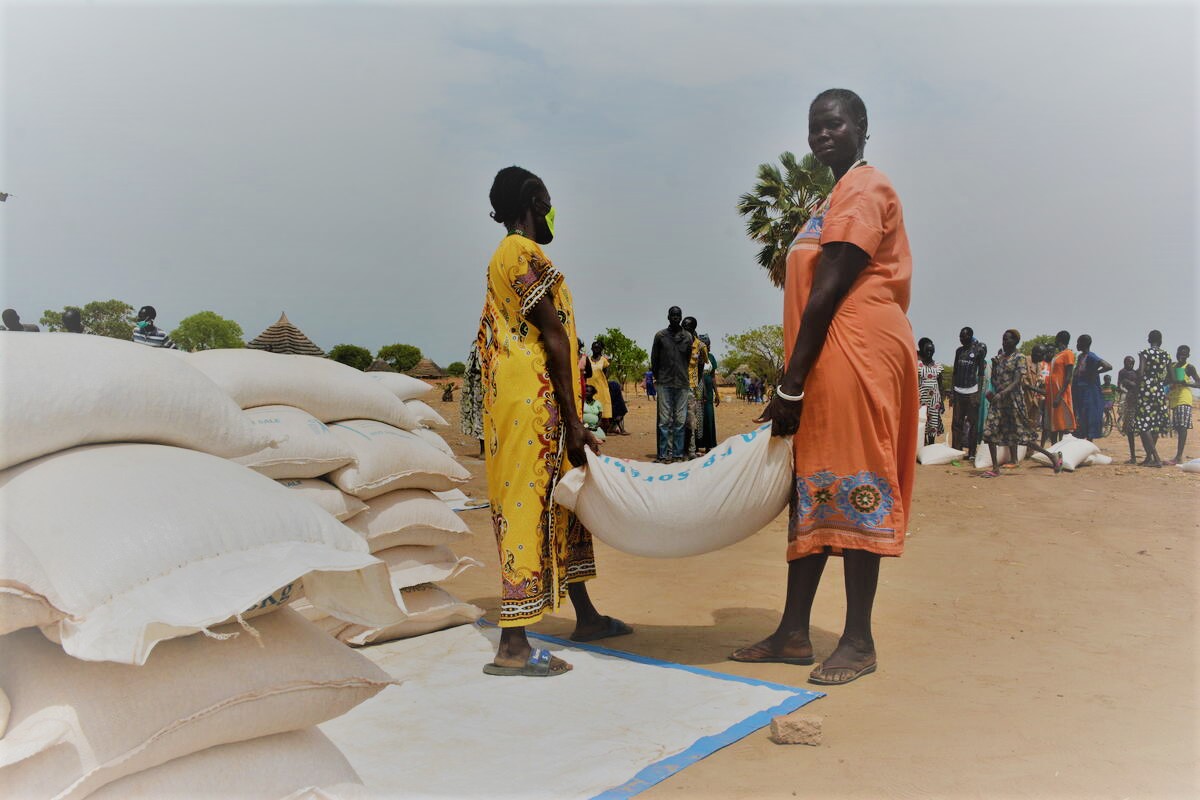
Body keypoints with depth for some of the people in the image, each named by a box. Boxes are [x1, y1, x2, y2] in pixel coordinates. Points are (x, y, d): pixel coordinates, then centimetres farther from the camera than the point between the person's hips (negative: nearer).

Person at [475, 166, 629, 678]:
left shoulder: (504, 257, 22)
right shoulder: (526, 255, -9)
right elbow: (555, 337, -14)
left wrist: (571, 420, 20)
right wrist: (572, 421, -15)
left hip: (521, 401, 10)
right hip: (534, 401, -10)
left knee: (561, 503, 14)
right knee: (529, 505, -10)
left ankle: (586, 617, 24)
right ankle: (512, 644, -7)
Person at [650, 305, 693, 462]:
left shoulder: (688, 337, 8)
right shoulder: (660, 336, 5)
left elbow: (690, 358, 12)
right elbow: (654, 359, 9)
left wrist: (684, 376, 9)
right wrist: (657, 377, 10)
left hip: (682, 383, 1)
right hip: (665, 383, -1)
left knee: (680, 420, 2)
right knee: (665, 420, -3)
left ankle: (678, 454, 7)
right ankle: (664, 454, 0)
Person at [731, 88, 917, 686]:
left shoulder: (864, 188, -5)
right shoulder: (836, 199, 26)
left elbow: (828, 292, -14)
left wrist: (790, 385, -18)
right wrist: (793, 383, 18)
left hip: (857, 356, -10)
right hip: (824, 366, 10)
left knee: (853, 490, -6)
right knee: (812, 493, 9)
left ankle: (859, 640, 3)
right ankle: (793, 633, 16)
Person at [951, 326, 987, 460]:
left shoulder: (979, 351, -2)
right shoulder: (959, 351, 13)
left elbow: (981, 373, -4)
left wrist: (979, 394, -10)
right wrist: (952, 392, 13)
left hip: (972, 391, -5)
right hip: (958, 391, 5)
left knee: (973, 423, 0)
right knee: (956, 423, 4)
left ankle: (972, 452, 3)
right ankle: (956, 450, 8)